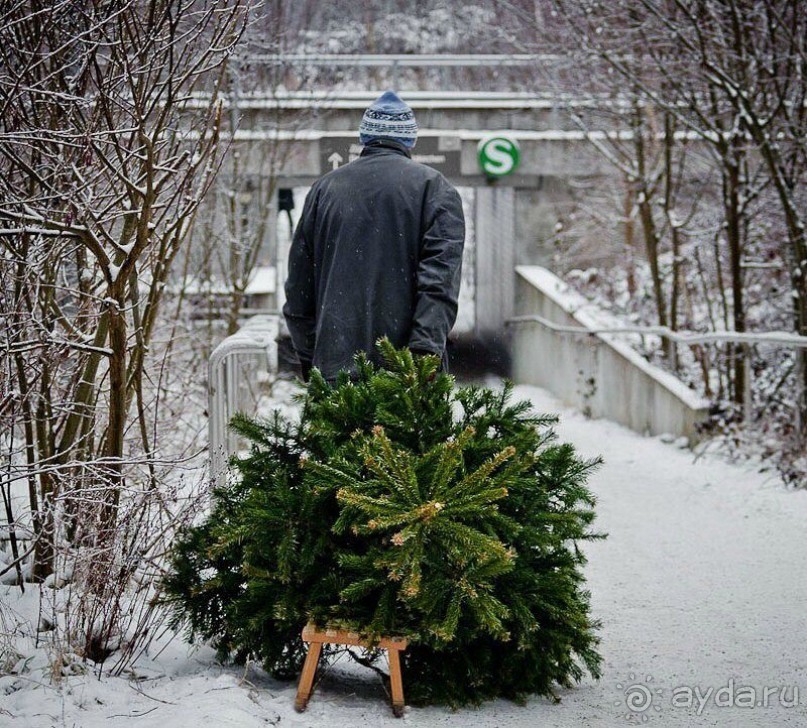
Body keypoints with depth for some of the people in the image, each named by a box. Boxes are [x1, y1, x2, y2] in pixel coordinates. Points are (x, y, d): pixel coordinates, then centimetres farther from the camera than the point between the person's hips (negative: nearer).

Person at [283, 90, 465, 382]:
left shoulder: (324, 188, 15)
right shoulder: (433, 186, 4)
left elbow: (298, 286, 17)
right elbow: (441, 278, -9)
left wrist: (309, 358, 22)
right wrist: (424, 351, -14)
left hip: (335, 368, 3)